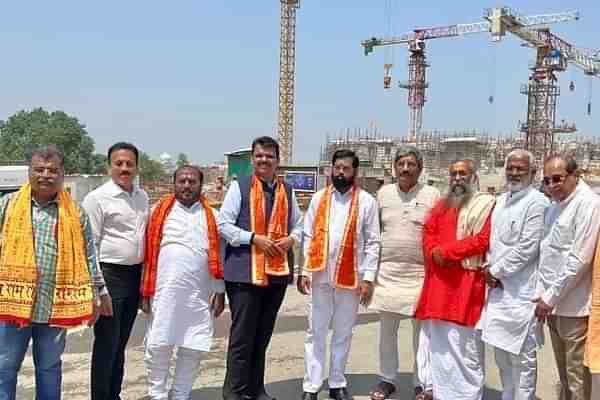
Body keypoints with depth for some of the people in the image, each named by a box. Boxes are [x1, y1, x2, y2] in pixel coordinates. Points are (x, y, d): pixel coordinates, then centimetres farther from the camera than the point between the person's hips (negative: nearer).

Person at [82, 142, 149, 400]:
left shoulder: (142, 197, 11)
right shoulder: (97, 198, -9)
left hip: (135, 274, 6)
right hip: (110, 275, -6)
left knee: (121, 342, 16)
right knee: (106, 343, 0)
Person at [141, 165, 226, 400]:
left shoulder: (211, 216, 9)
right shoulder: (160, 211, 5)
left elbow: (217, 255, 8)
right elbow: (149, 252, 4)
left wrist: (219, 292, 5)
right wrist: (146, 291, 1)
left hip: (199, 294, 2)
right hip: (164, 291, -1)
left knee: (193, 348, 7)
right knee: (158, 345, 1)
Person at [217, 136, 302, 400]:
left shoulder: (287, 191, 13)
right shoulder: (239, 187, -2)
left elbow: (298, 225, 18)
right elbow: (222, 225, -6)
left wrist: (291, 239, -3)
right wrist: (253, 238, -15)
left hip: (278, 271, 5)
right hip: (245, 271, -5)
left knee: (263, 334, 13)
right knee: (242, 335, -2)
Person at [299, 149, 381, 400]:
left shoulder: (366, 201, 0)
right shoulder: (319, 198, 6)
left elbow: (372, 242, -1)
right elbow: (308, 237, 5)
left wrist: (368, 278, -8)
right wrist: (304, 272, -1)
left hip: (351, 277, -1)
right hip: (320, 276, 1)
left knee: (343, 333, 10)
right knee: (315, 333, 6)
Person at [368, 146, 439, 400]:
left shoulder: (432, 195, -1)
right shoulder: (384, 193, 7)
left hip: (422, 273, -2)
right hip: (387, 271, 3)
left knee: (423, 330, 3)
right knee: (387, 330, 10)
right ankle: (387, 379, 24)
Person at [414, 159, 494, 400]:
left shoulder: (486, 204, -1)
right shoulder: (441, 204, 19)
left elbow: (483, 239, -12)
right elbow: (428, 232, 13)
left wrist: (446, 251, -13)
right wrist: (434, 254, -8)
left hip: (466, 281, -6)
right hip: (439, 280, 6)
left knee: (465, 345, -5)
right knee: (439, 344, 9)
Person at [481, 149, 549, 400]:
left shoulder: (537, 203, -10)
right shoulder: (500, 201, 13)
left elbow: (527, 249, -15)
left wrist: (496, 271, -9)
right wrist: (490, 269, 0)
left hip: (521, 292, -8)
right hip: (498, 288, 8)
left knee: (522, 356, 0)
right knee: (502, 353, 17)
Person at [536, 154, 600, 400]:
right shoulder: (555, 204, 11)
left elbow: (579, 259, -19)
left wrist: (551, 298, -15)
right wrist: (542, 295, 7)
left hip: (573, 306, -8)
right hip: (553, 304, 8)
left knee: (577, 376, 3)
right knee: (563, 373, 18)